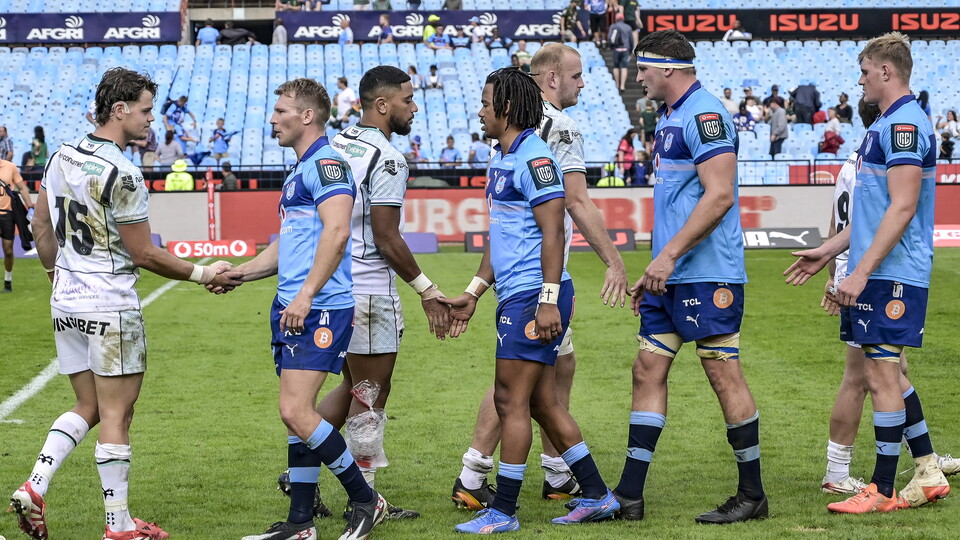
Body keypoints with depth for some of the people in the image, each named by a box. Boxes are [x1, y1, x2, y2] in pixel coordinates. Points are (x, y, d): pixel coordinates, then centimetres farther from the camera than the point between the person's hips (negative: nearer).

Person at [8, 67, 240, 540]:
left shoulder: (63, 157, 6)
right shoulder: (121, 174, -19)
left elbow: (41, 225, 16)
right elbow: (144, 254, -14)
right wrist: (202, 274, -3)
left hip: (65, 304, 8)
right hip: (111, 307, -8)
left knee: (87, 407, 17)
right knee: (116, 415, 0)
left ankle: (34, 488, 2)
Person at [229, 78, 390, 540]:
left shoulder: (326, 164, -10)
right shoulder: (298, 172, 22)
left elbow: (336, 231, -22)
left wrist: (307, 295, -27)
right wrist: (236, 274, 18)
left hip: (320, 309, -10)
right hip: (292, 309, 10)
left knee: (296, 412, -15)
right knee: (296, 414, 10)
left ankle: (366, 501, -3)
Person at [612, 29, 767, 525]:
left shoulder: (705, 114, -13)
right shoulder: (670, 119, 18)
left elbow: (719, 196, -21)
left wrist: (669, 254, -21)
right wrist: (654, 271, 22)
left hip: (708, 275, -10)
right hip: (671, 277, 10)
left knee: (724, 375, -3)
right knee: (648, 371, 7)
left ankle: (752, 494, 7)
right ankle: (628, 497, 10)